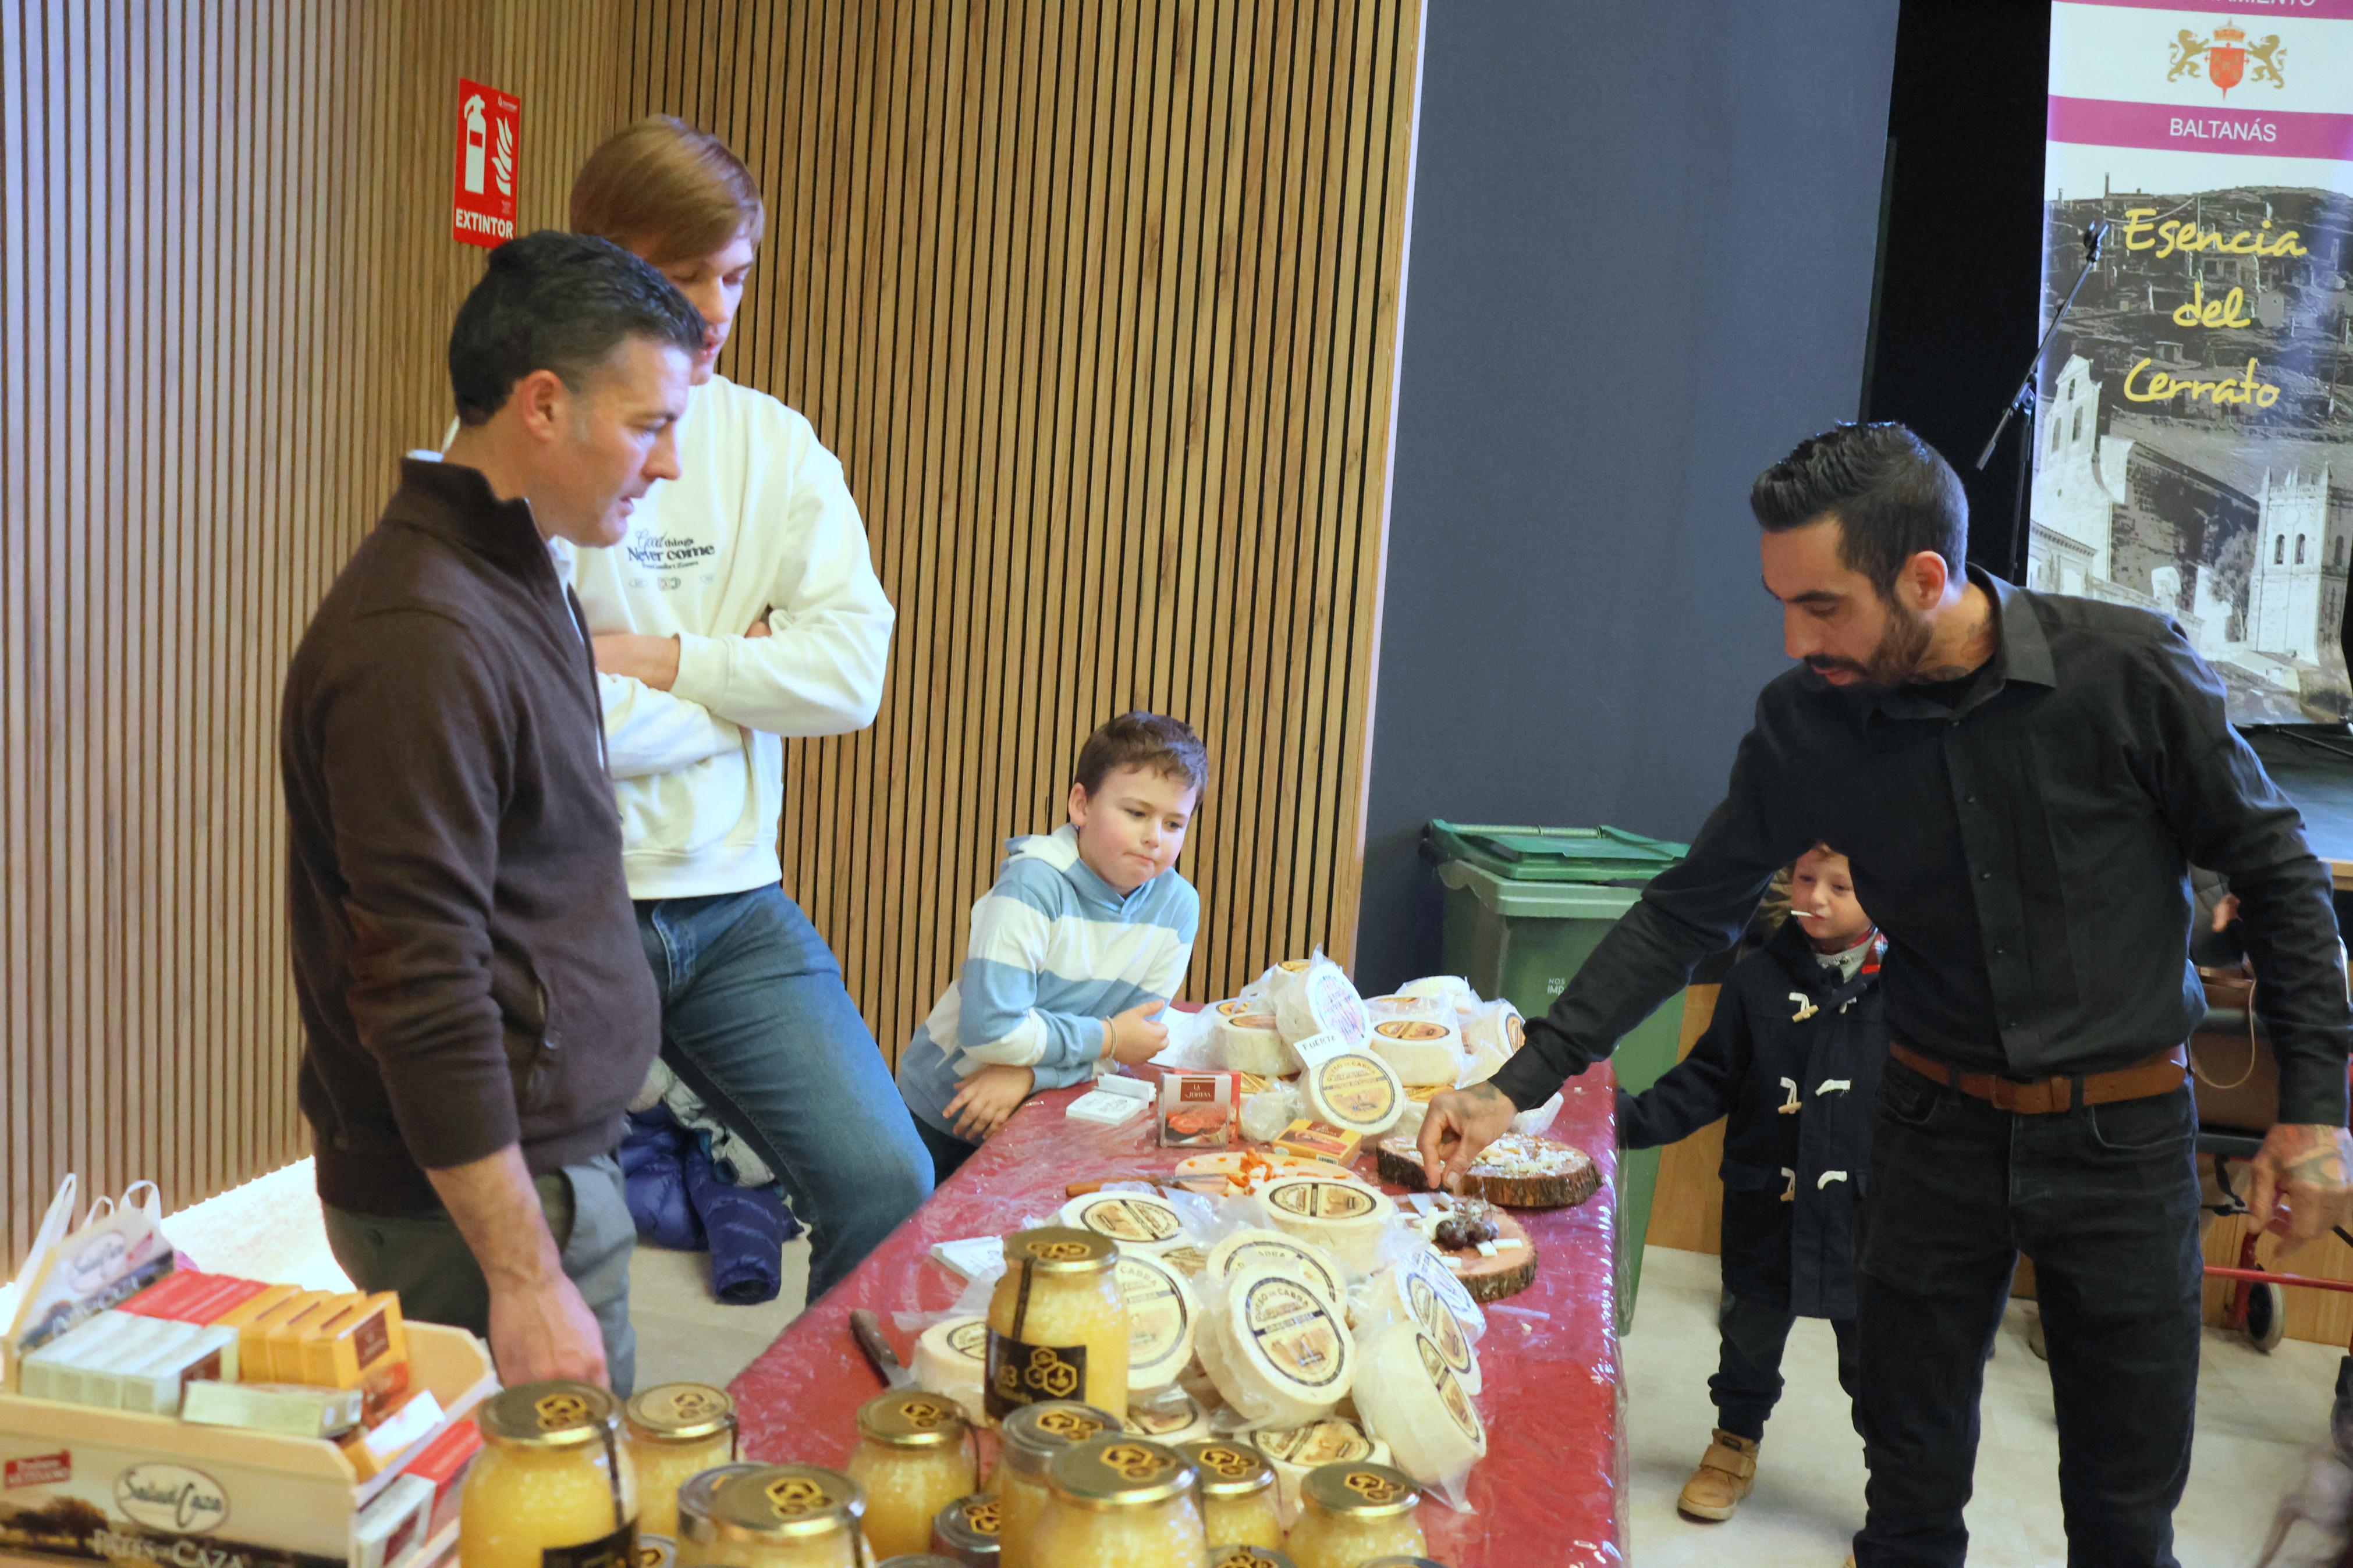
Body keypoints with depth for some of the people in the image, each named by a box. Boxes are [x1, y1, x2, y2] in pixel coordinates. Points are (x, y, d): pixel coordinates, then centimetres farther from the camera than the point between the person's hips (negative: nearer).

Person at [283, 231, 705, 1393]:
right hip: (474, 1195, -9)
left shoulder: (514, 578, 10)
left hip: (556, 1153, 9)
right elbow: (423, 999, -24)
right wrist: (524, 1276, -23)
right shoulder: (422, 640, -22)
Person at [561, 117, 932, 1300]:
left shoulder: (773, 444, 6)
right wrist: (740, 680, -5)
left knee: (887, 1187, -3)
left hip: (732, 904, 4)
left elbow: (852, 672, -4)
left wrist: (657, 658, -12)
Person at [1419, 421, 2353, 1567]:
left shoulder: (2130, 670, -18)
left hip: (2120, 1130, -2)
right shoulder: (1806, 721, -11)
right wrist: (1523, 1081, -11)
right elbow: (1688, 913, -5)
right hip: (1936, 1125, 2)